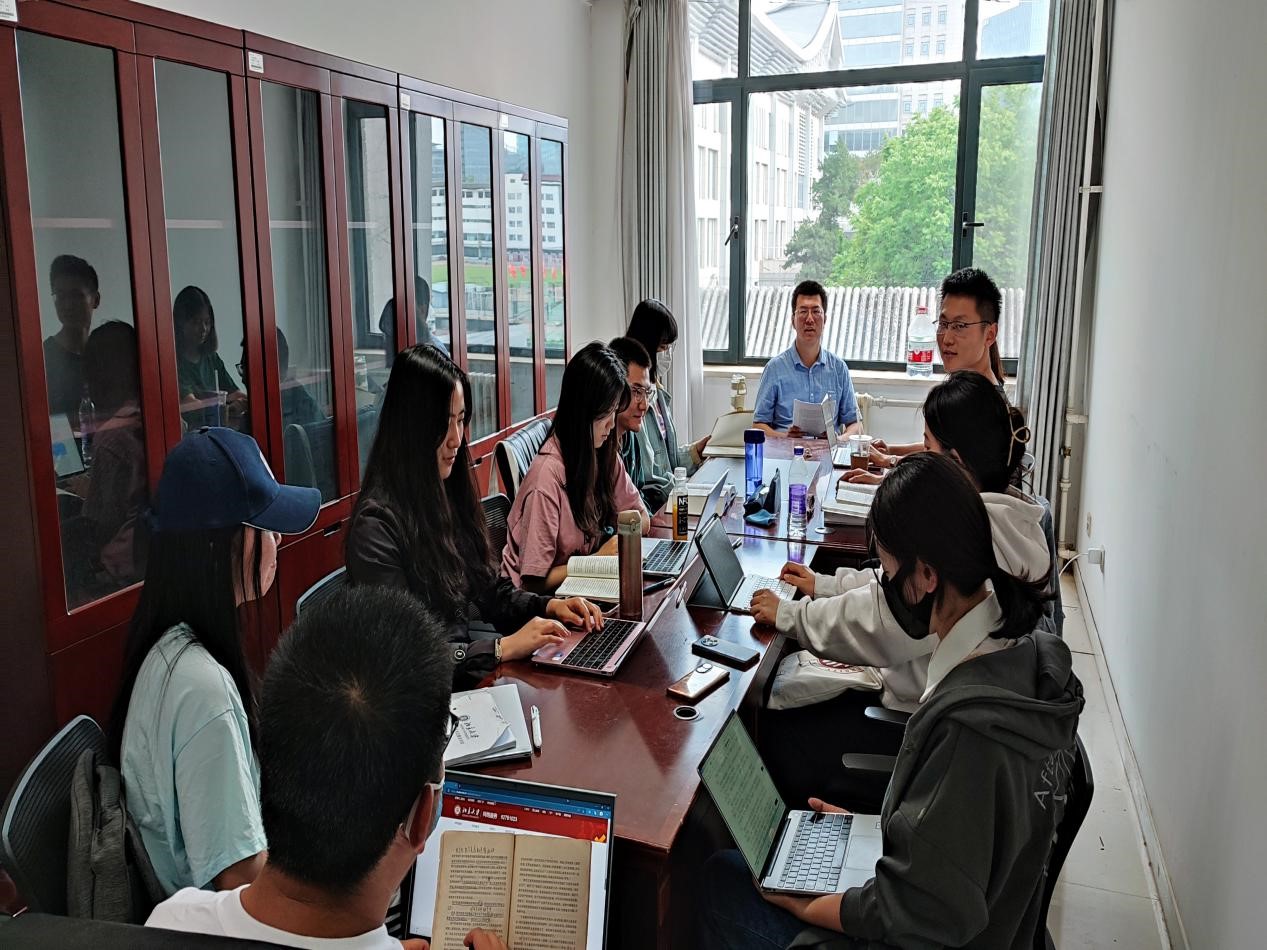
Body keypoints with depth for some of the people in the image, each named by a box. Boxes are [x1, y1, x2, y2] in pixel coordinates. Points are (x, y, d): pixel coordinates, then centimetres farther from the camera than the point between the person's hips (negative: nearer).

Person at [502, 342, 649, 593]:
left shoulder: (604, 454, -1)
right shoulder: (548, 474, -24)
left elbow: (642, 519, 12)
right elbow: (534, 581, -21)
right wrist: (598, 558, -18)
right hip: (532, 599, -7)